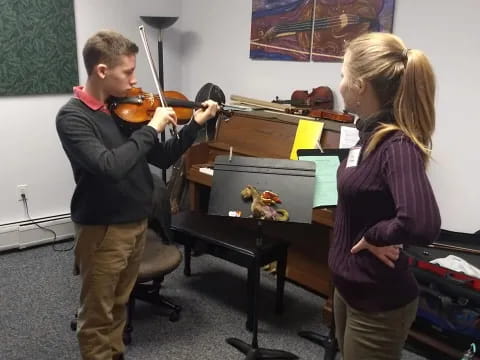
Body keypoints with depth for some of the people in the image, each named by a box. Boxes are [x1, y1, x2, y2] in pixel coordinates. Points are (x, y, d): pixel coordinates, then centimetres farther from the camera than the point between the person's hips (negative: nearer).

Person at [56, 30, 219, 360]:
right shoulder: (72, 117, -17)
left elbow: (162, 158, 7)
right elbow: (111, 166, -33)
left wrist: (195, 125, -2)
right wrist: (152, 127, -26)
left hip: (137, 223, 7)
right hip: (102, 230, -7)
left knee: (119, 305, 23)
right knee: (97, 316, 10)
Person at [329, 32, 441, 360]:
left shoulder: (397, 145, -26)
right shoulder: (372, 133, 0)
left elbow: (422, 224, -42)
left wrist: (374, 236, -27)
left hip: (378, 302, -9)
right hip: (350, 287, 9)